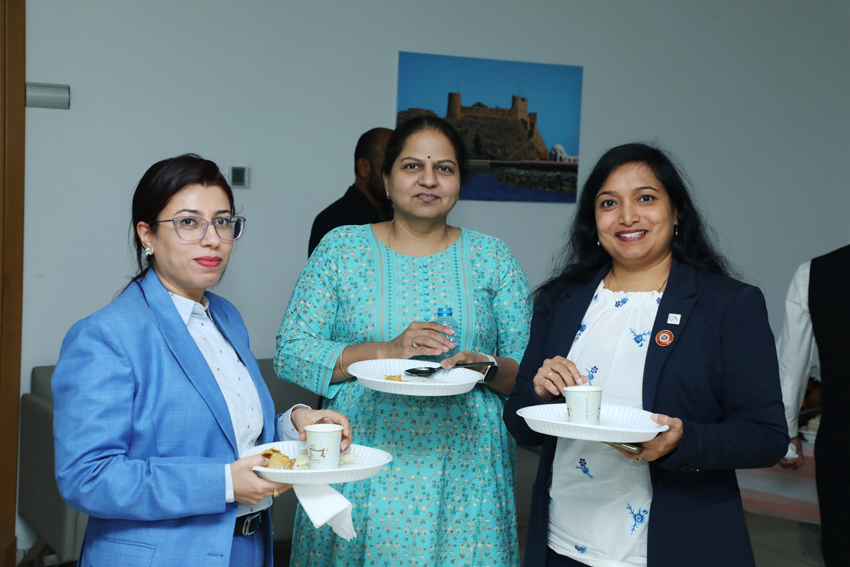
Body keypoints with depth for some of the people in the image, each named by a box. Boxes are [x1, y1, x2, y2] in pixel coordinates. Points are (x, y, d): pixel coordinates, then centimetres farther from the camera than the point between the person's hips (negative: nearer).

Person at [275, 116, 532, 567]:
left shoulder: (492, 258, 7)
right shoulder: (342, 248, 4)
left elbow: (528, 371, 6)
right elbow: (290, 353, -3)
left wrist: (486, 368, -16)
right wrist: (385, 351, -15)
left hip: (463, 475, 1)